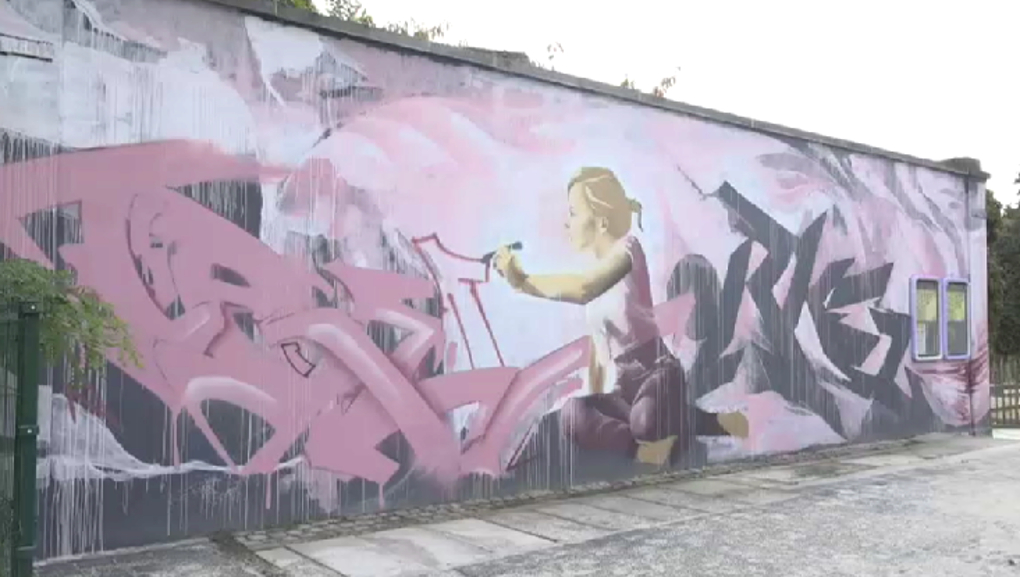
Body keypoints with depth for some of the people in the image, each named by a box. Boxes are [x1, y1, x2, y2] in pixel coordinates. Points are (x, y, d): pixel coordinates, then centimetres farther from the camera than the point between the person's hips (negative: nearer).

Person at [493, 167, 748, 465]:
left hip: (658, 373, -6)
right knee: (573, 415, -24)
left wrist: (522, 281, -25)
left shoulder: (626, 247, -8)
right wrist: (594, 398, 11)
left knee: (645, 423, -38)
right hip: (623, 385, 6)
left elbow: (582, 289, -30)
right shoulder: (594, 271, 16)